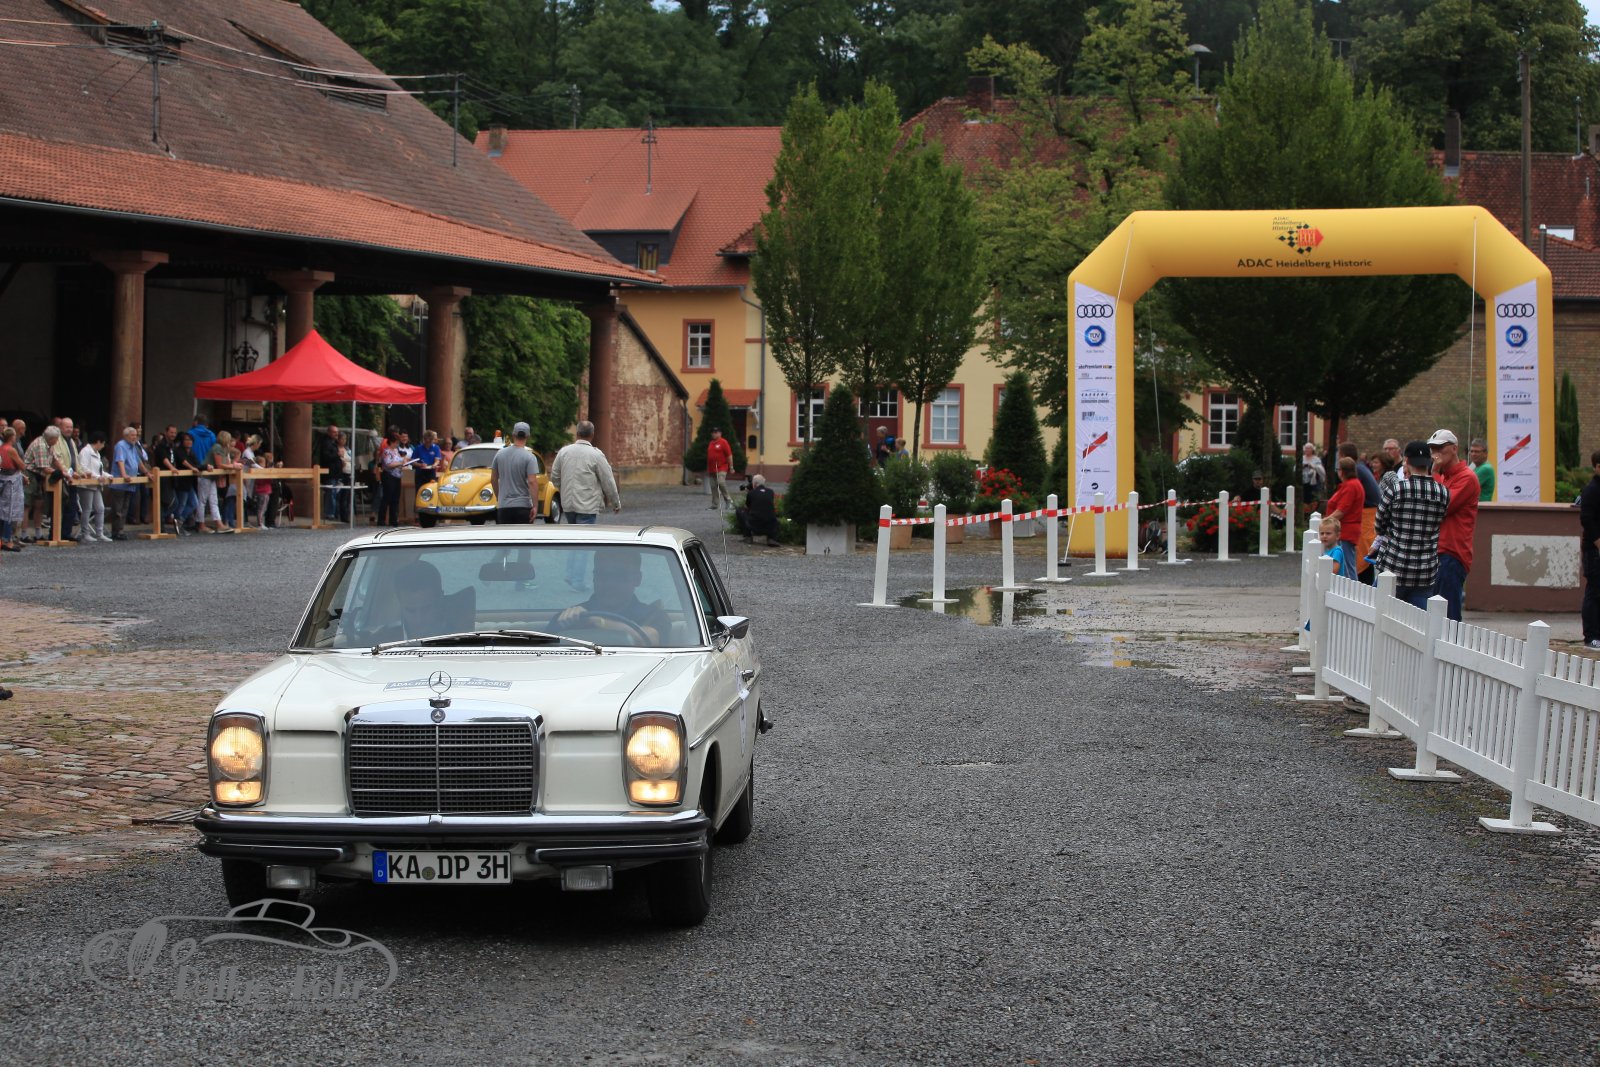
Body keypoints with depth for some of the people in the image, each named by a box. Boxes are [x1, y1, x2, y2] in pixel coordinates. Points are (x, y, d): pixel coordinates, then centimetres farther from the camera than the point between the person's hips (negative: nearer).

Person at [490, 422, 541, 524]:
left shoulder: (500, 454, 4)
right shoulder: (529, 457, -10)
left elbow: (493, 479, 10)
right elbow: (532, 482, -18)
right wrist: (535, 506, -15)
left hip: (503, 505, 4)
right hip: (523, 505, -4)